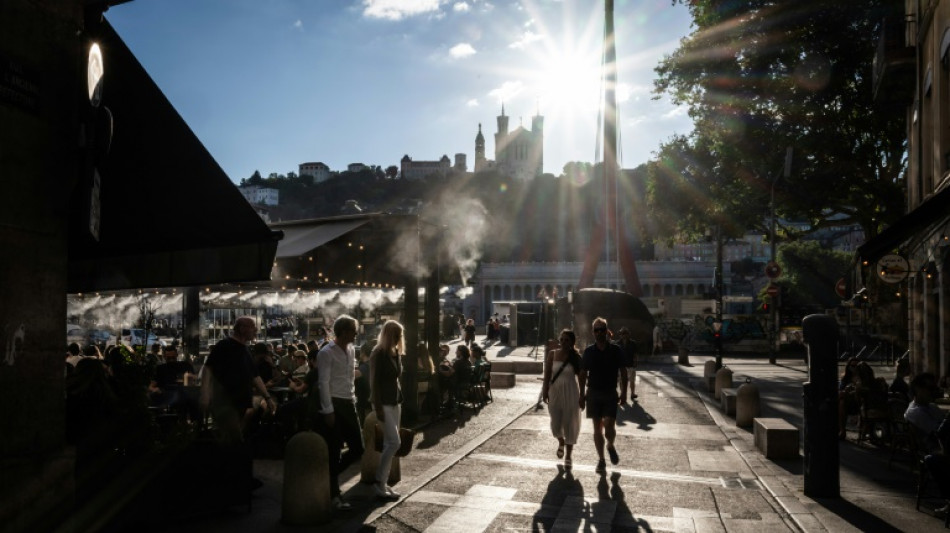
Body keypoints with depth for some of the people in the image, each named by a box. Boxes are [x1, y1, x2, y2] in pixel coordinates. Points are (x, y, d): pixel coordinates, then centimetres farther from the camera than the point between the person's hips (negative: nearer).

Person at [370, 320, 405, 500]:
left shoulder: (396, 353, 11)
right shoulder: (379, 354, -13)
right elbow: (375, 382, -15)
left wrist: (400, 399, 10)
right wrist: (378, 408, -18)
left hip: (395, 402, 8)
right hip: (383, 403, -8)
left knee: (388, 444, 9)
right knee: (394, 442, -11)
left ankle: (383, 483, 15)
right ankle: (378, 482, -1)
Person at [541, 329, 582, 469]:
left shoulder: (576, 357, -4)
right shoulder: (552, 354, -2)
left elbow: (580, 377, 0)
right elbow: (547, 375, 1)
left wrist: (582, 395, 0)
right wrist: (545, 391, -4)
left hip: (571, 393, -1)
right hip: (555, 391, 1)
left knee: (570, 423, 3)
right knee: (556, 423, 5)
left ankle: (568, 456, 17)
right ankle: (561, 443, 40)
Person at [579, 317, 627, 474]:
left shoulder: (616, 350, -3)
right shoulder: (589, 351, 0)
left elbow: (623, 372, 3)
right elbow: (583, 374, 5)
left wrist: (623, 393, -2)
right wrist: (582, 395, 3)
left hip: (610, 393, -1)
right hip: (593, 393, 1)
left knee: (609, 427, -9)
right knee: (597, 428, 5)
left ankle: (610, 446, 24)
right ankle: (601, 460, 17)